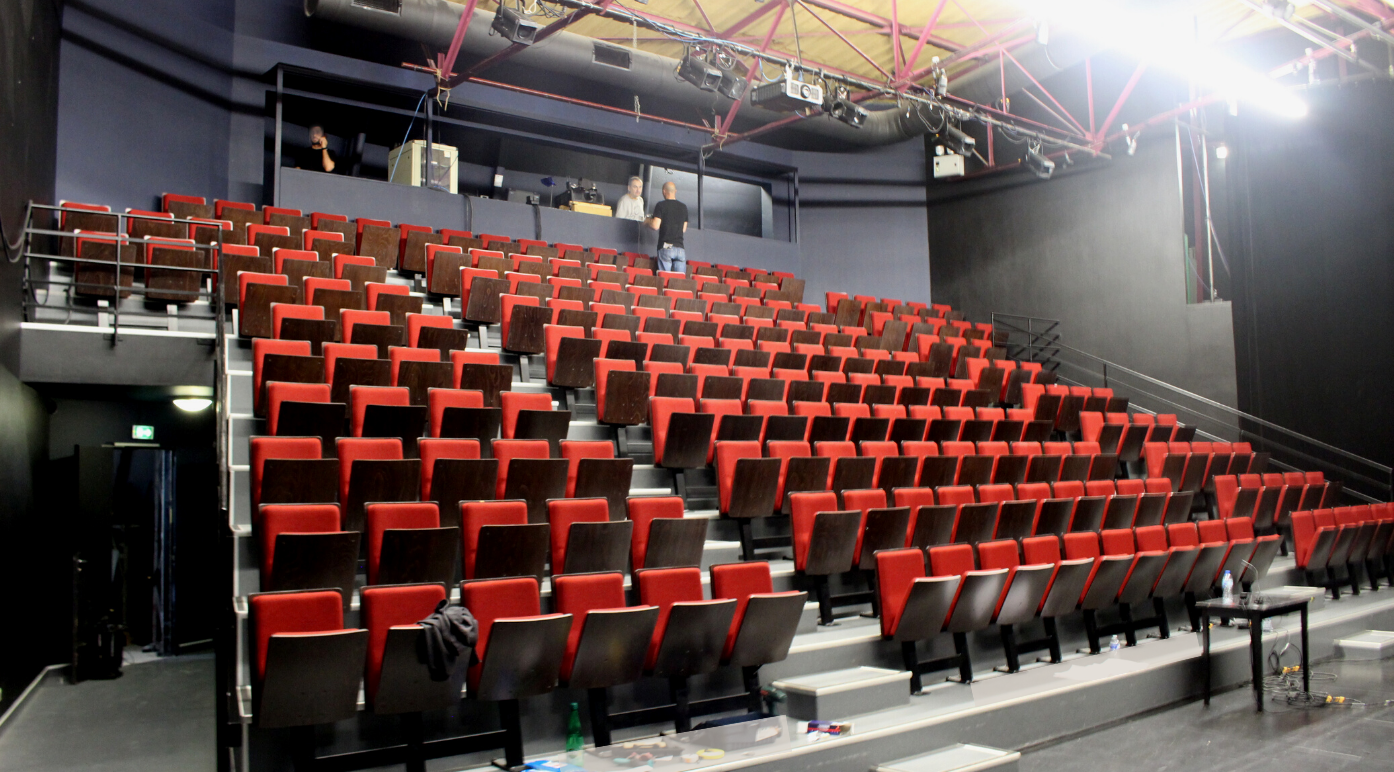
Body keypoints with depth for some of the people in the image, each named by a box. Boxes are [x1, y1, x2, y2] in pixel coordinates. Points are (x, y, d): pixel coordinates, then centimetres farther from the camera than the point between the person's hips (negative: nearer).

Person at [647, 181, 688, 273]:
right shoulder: (683, 207, 13)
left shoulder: (661, 205, -1)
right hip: (680, 248, 3)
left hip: (665, 247, -3)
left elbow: (656, 226, -8)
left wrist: (649, 221, 12)